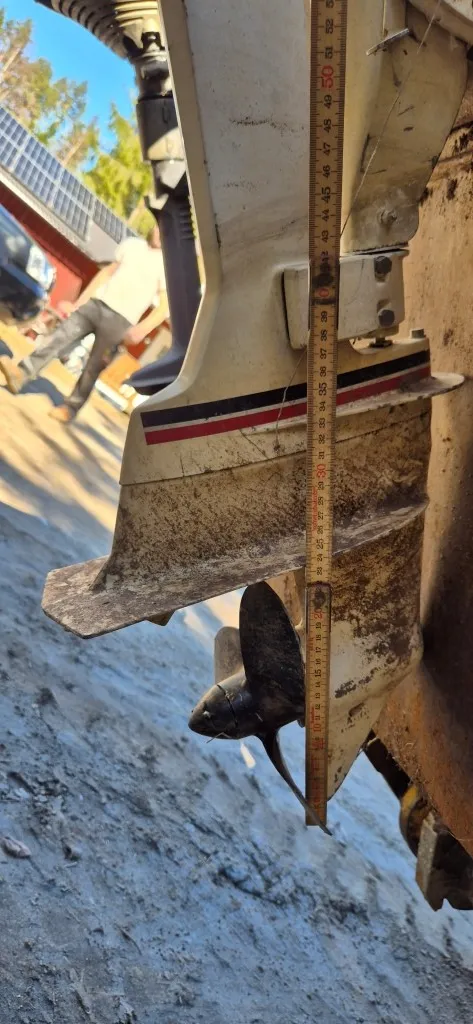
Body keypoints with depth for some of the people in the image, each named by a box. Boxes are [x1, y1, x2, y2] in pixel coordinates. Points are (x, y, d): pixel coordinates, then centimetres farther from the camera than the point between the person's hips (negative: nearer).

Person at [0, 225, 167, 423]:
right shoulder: (131, 244, 13)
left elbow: (166, 305, -8)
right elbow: (108, 271, 20)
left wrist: (142, 329, -19)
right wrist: (83, 298, 14)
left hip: (121, 320, -4)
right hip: (96, 303, 5)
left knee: (93, 368, -3)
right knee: (60, 337, -10)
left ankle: (70, 409, 6)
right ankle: (20, 374, -19)